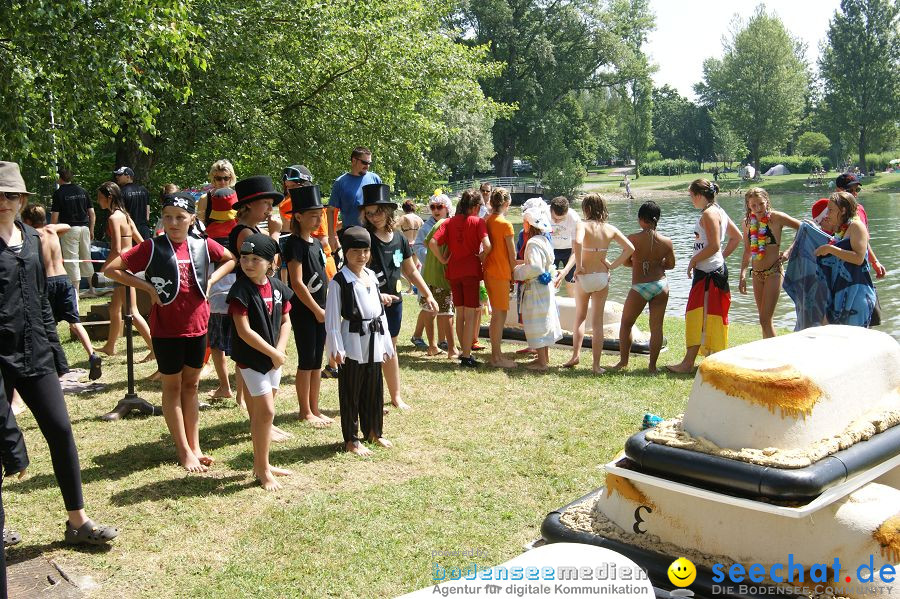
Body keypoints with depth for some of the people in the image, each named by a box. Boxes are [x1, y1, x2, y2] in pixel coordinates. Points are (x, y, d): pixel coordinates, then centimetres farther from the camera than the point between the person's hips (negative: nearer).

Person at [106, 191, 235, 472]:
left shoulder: (203, 245, -1)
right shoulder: (152, 247, -10)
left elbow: (230, 259, 18)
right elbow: (111, 269, -9)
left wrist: (210, 281, 3)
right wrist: (148, 287, -14)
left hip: (196, 326, 4)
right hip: (166, 329, -3)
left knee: (191, 385, 14)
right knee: (172, 387, 8)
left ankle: (195, 446, 22)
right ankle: (184, 451, 14)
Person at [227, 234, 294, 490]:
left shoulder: (278, 287, 2)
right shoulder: (241, 290, -16)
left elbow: (285, 322, 7)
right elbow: (244, 331, -20)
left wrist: (280, 350, -9)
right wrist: (273, 353, -16)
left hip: (273, 358, 6)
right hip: (251, 358, -6)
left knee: (262, 413, 16)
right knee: (265, 412, -6)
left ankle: (261, 464, 28)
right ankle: (263, 470, 6)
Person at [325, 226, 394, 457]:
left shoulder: (371, 276, 9)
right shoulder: (339, 281, -11)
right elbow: (332, 318, -12)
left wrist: (385, 343, 14)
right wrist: (336, 348, -15)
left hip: (374, 341, 6)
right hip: (353, 343, -6)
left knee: (374, 390, 16)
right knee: (351, 392, 4)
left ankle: (374, 431, 33)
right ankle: (351, 439, 16)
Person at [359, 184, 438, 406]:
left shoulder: (399, 240, 4)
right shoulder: (364, 238, -12)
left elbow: (411, 272, 15)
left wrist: (428, 295, 13)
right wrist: (377, 295, -24)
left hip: (393, 302, 5)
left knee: (390, 348, 18)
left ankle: (395, 396, 30)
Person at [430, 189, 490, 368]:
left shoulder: (449, 222, 4)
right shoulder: (478, 222, -6)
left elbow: (432, 242, -8)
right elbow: (487, 245, -21)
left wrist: (443, 260, 2)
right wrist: (481, 258, -3)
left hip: (453, 272, 4)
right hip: (471, 271, -4)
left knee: (460, 313, 15)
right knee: (470, 315, 0)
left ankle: (464, 350, 24)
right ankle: (466, 356, -1)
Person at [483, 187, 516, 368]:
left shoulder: (487, 222, 7)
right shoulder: (505, 224, -13)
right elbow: (512, 254, -9)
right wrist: (514, 274, 2)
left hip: (489, 271, 7)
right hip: (501, 273, -7)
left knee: (497, 314, 15)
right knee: (500, 314, -2)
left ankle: (496, 353, 21)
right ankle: (497, 357, 1)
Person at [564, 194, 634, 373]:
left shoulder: (583, 225, -11)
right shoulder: (610, 229, 1)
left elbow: (577, 242, -31)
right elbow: (630, 248, 0)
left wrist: (578, 266, -21)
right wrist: (613, 266, 3)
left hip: (584, 277, -2)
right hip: (602, 277, 2)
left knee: (580, 318, 19)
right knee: (597, 322, 7)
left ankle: (576, 355, 13)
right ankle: (596, 365, 6)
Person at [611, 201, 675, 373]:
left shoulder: (633, 239, -13)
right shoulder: (666, 242, -5)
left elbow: (626, 262, -1)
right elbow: (671, 265, 8)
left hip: (640, 287, -3)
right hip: (661, 285, 3)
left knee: (625, 324, 16)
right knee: (656, 327, 9)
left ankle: (623, 360, 22)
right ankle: (652, 365, 13)